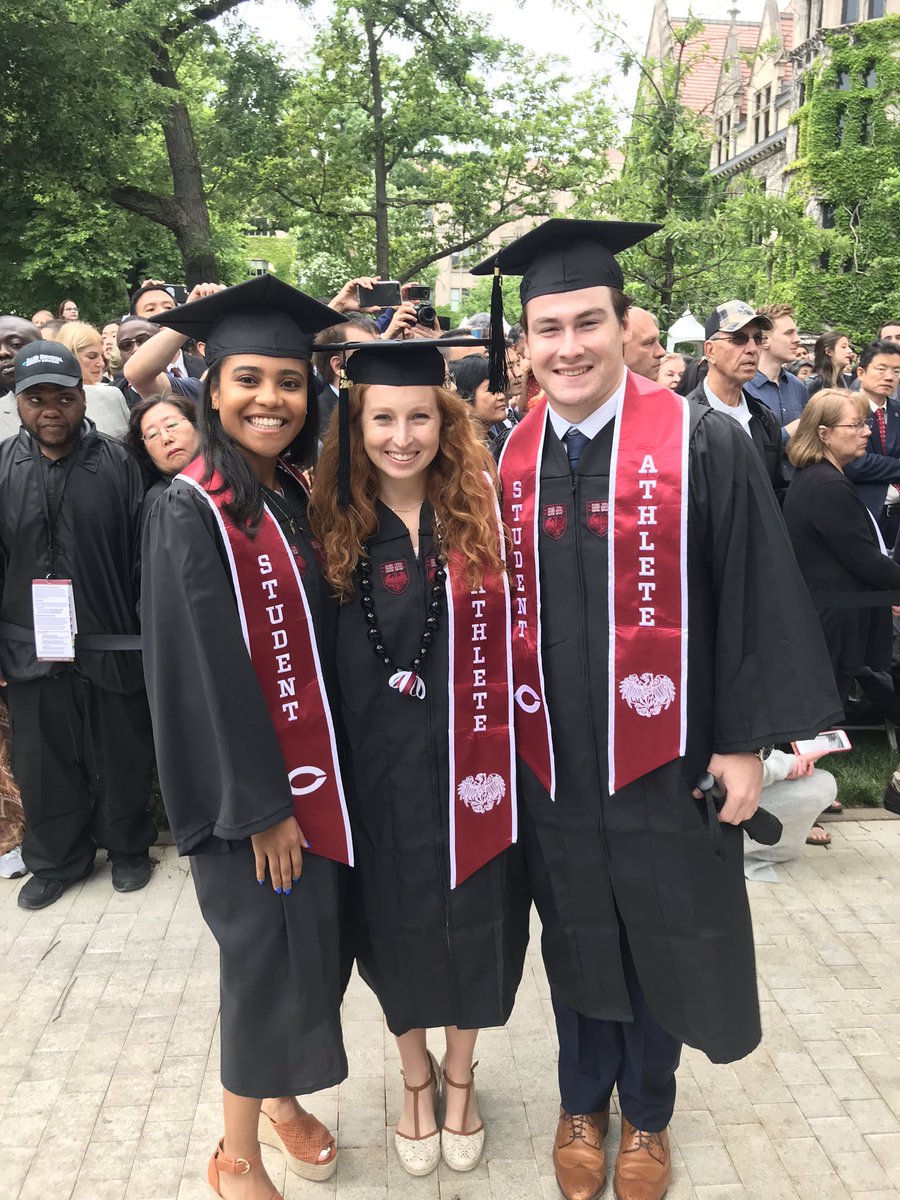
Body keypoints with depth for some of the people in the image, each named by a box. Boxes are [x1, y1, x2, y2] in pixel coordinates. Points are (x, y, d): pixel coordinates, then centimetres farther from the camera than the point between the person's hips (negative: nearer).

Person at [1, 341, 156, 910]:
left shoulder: (118, 464, -6)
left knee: (122, 761, 12)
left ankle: (128, 848, 34)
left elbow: (145, 558, -4)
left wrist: (152, 639, -4)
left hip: (112, 647, -2)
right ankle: (56, 861, 32)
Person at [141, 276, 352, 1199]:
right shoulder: (189, 512, -15)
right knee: (269, 955, 4)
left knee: (320, 943, 15)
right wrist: (261, 803, -16)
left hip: (316, 764, 7)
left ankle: (283, 1098, 40)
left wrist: (309, 785, 9)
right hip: (248, 781, -6)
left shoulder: (301, 496, 6)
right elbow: (204, 674, -17)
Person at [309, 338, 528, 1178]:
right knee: (397, 920, 15)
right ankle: (415, 1076, 43)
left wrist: (512, 744, -7)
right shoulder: (336, 522, -5)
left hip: (470, 754, 0)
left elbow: (516, 630, -1)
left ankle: (460, 1075, 42)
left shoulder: (483, 509, -5)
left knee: (472, 914, 14)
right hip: (379, 760, 0)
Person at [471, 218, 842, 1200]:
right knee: (575, 940, 20)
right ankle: (582, 1104, 44)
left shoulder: (702, 445, -11)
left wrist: (746, 741, -10)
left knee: (661, 941, 16)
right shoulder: (506, 458, 0)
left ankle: (646, 1113, 42)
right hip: (548, 761, 3)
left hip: (664, 757, -2)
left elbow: (755, 596, -9)